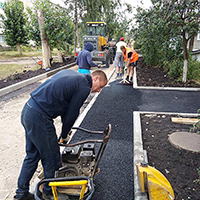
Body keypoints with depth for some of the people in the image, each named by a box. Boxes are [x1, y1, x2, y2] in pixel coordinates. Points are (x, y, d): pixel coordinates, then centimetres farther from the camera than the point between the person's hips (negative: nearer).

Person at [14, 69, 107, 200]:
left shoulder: (71, 73, 15)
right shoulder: (84, 87, -12)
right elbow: (71, 114, -8)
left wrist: (66, 127, 24)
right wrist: (64, 135, 11)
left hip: (27, 110, 10)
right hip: (39, 119, -10)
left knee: (32, 155, 23)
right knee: (51, 158, 10)